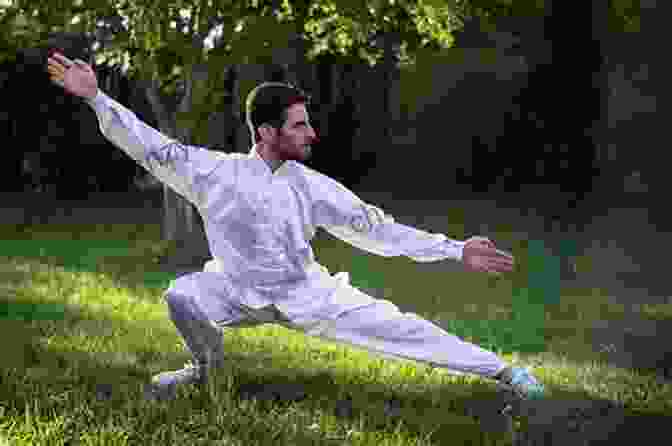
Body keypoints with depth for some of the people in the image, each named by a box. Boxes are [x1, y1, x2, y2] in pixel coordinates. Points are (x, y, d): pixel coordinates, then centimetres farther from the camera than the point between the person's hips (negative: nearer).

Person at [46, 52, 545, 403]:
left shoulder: (311, 186, -12)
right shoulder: (217, 172, -16)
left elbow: (376, 228, -8)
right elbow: (152, 146, -18)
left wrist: (456, 250, -12)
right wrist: (96, 98, -26)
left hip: (306, 295, 0)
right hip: (239, 291, 0)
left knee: (395, 325, -11)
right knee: (181, 295, -26)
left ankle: (502, 372, -2)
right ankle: (207, 365, 7)